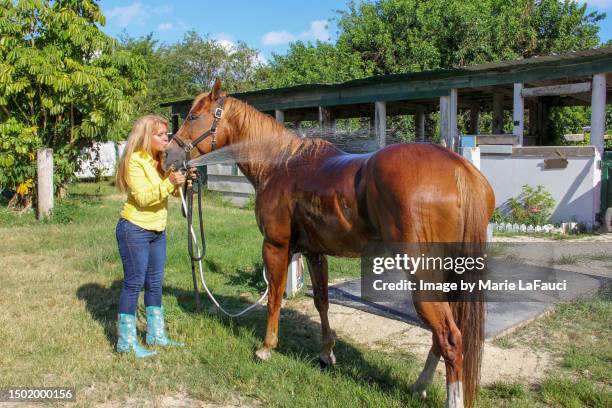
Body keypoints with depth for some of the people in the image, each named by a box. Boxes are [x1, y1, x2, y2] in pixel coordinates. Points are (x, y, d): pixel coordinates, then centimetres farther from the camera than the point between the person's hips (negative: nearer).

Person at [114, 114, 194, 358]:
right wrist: (169, 182, -34)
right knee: (134, 284, -2)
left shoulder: (163, 160, 8)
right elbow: (143, 197, -23)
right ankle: (126, 342, 9)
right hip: (135, 230, -8)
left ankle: (156, 335, 24)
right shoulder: (134, 161, -14)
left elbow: (174, 192, 10)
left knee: (155, 283, 13)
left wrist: (185, 180, -10)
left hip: (158, 230, 8)